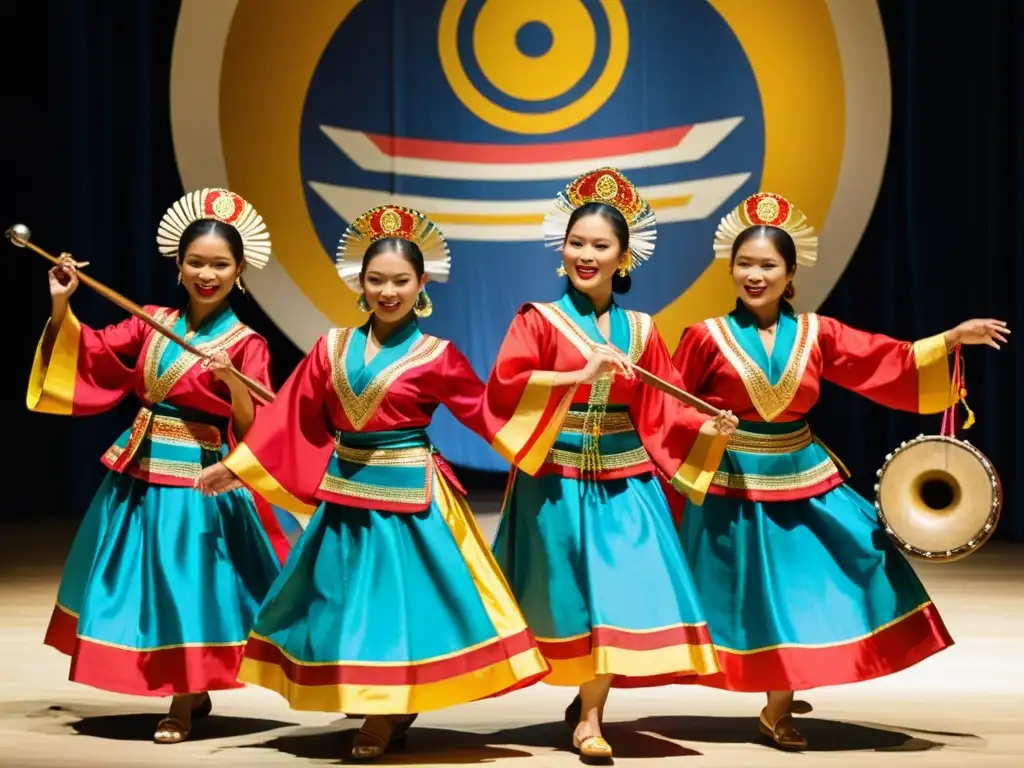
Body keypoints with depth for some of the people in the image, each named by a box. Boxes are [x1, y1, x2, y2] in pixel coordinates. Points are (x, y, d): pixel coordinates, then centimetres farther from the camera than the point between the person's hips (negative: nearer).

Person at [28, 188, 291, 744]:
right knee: (140, 581, 11)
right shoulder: (153, 324, 6)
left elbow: (254, 428, -13)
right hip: (140, 472, 6)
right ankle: (193, 692, 24)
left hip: (199, 479, -5)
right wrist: (61, 305, -4)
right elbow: (87, 354, 8)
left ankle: (184, 703, 13)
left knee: (188, 584, -1)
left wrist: (232, 381, -30)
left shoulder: (245, 343, -8)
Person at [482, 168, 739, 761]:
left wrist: (706, 428, -10)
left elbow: (662, 411, 6)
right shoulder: (539, 319, -2)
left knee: (622, 591, -6)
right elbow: (506, 385, -16)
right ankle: (590, 707, 21)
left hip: (625, 481, 2)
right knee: (573, 595, 3)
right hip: (558, 480, -2)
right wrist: (582, 373, -22)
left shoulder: (640, 329, 8)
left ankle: (588, 710, 8)